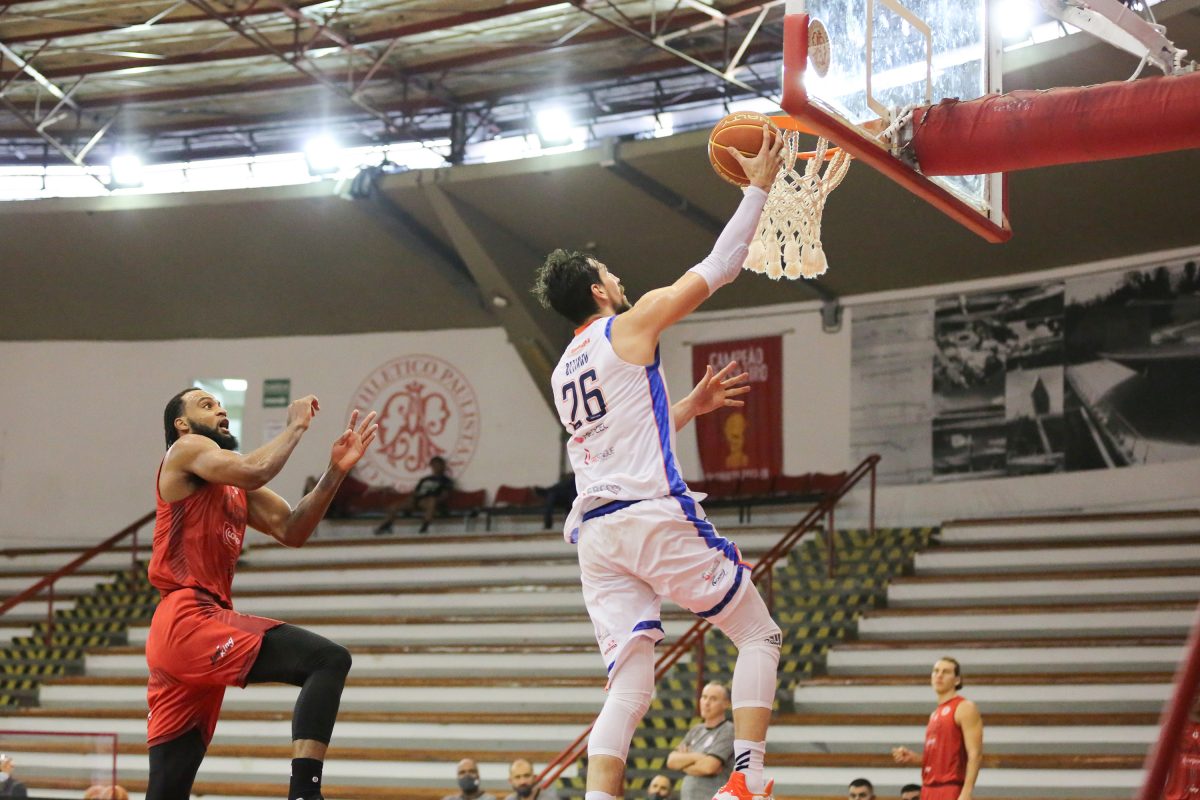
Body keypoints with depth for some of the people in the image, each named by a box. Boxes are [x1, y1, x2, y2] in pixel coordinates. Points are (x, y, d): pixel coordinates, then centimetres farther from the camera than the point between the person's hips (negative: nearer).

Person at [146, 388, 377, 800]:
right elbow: (256, 471, -16)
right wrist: (296, 426, -1)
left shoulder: (236, 486, 28)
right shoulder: (186, 450, 3)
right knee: (329, 660, -21)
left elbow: (291, 530, 18)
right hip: (188, 620, -10)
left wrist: (335, 471, 7)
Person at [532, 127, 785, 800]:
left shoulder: (564, 371, 23)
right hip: (654, 514, -7)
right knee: (760, 637, 6)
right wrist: (759, 188, 12)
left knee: (629, 687, 2)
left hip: (595, 530, 7)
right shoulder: (632, 326, 2)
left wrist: (693, 406, 35)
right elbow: (719, 268, 4)